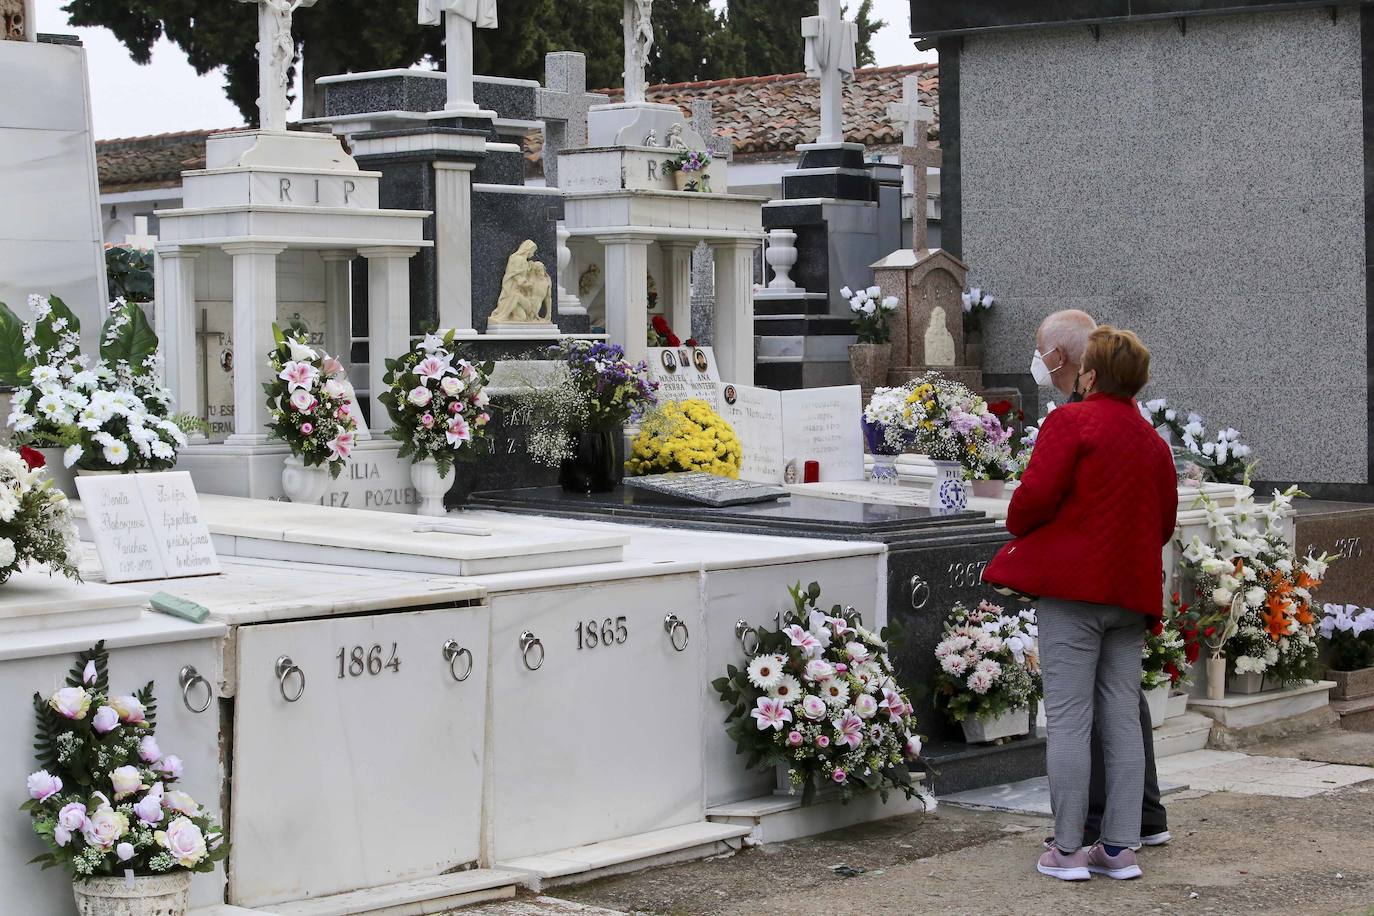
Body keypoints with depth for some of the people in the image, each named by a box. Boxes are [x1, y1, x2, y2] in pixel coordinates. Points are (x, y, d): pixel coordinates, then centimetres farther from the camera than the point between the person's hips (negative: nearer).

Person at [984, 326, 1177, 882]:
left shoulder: (1070, 422, -7)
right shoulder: (1153, 441, 15)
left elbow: (1037, 495, -16)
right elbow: (1165, 521, 19)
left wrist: (1018, 528, 3)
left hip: (1071, 585, -6)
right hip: (1131, 590, 6)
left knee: (1068, 718, -3)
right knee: (1122, 720, 8)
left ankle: (1067, 850, -2)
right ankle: (1120, 848, 9)